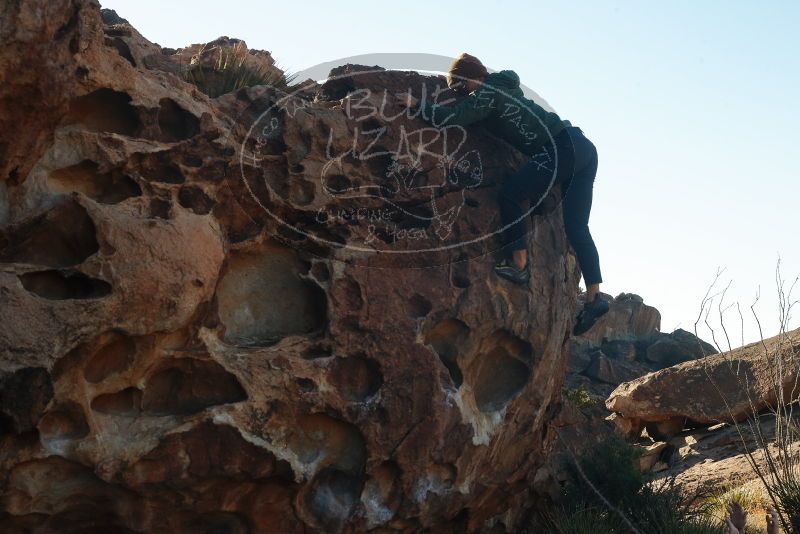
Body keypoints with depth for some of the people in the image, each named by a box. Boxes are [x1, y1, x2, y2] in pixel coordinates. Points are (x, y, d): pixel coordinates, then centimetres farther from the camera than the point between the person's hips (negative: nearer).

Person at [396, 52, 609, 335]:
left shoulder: (486, 94, -6)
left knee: (510, 194, -8)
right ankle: (594, 296, 4)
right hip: (584, 148, 9)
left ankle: (519, 264, -8)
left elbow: (451, 117, -13)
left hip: (562, 151, -9)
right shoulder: (504, 86, 21)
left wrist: (416, 103, -1)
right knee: (575, 227, 7)